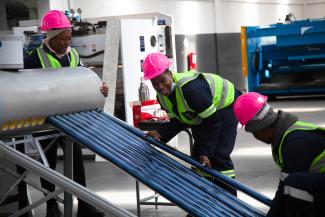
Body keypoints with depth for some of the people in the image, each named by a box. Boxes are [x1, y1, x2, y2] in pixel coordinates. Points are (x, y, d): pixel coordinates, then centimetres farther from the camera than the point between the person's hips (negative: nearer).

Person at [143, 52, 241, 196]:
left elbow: (212, 121, -32)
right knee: (197, 156, 8)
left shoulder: (190, 88, -39)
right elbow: (178, 121, -2)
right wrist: (161, 135, -20)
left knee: (219, 156, -17)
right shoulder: (162, 96, -11)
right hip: (201, 116, 9)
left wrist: (206, 152, -30)